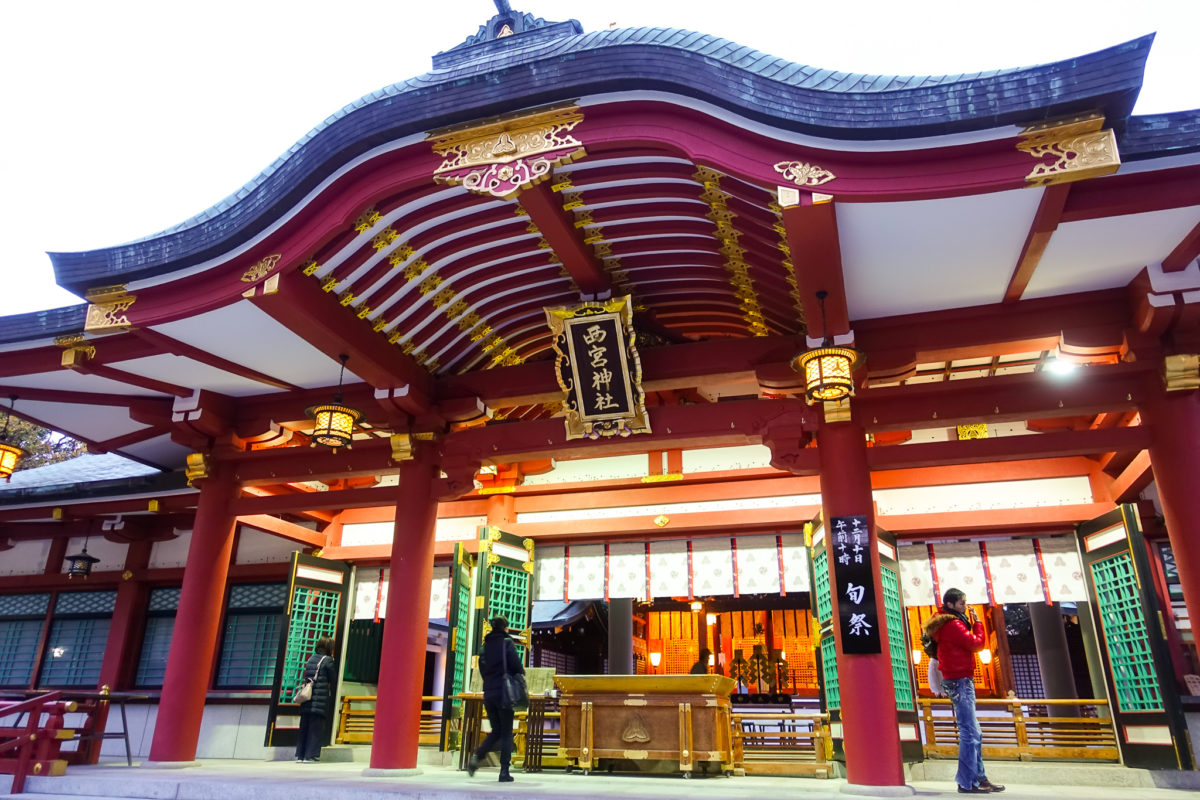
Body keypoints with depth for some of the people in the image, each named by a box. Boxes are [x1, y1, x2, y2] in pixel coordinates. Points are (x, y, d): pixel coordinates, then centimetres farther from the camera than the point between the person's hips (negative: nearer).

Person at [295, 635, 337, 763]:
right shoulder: (327, 660, -8)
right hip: (321, 701, -6)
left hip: (307, 699, 6)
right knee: (316, 728, 1)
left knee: (304, 727, 12)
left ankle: (300, 754, 15)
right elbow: (333, 679, -3)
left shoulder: (310, 659, 10)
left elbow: (306, 677, 13)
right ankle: (310, 755, 0)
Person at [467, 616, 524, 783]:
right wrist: (521, 673, 9)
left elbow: (482, 670, 12)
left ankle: (477, 756, -4)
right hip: (504, 694, -5)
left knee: (496, 731, 17)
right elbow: (517, 666, -13)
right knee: (506, 734, 5)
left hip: (488, 694, 5)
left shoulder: (485, 645, 9)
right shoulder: (507, 643, -8)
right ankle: (504, 771, 3)